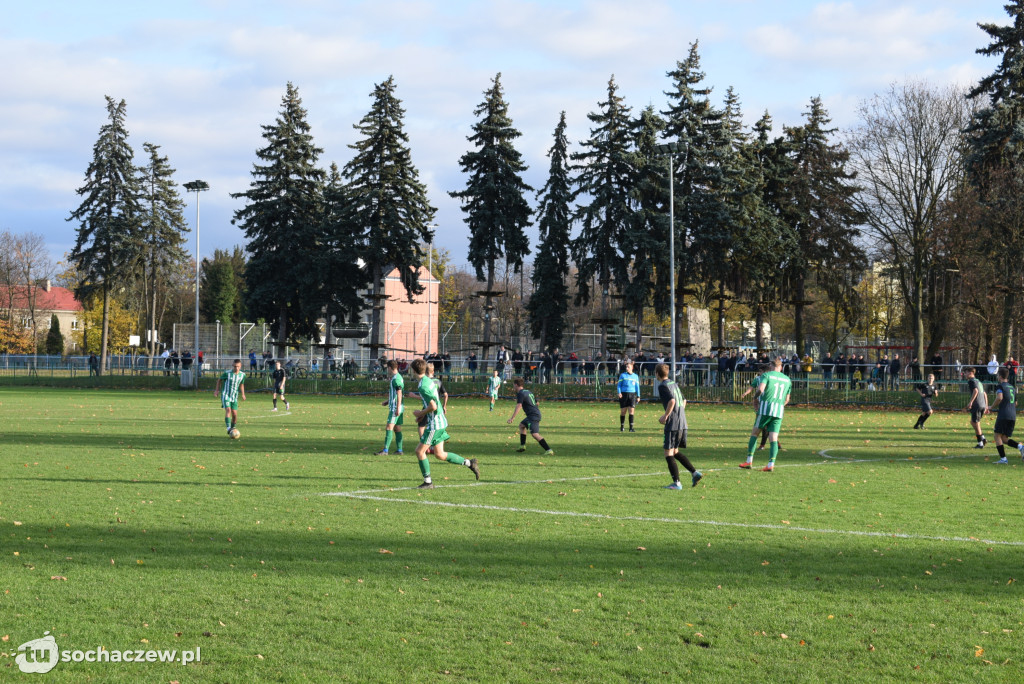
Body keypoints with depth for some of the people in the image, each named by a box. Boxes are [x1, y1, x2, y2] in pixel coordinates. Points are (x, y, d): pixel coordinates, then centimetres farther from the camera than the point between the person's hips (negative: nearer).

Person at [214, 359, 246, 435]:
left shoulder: (242, 375, 1)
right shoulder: (227, 373, -10)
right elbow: (219, 379, 7)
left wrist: (243, 394, 12)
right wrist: (217, 389, 4)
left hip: (234, 397, 4)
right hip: (225, 395, -4)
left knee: (235, 414, -2)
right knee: (228, 410, -24)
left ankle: (233, 428, 19)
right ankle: (228, 428, -35)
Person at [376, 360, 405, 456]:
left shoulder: (396, 378, -15)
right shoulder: (398, 377, 17)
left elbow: (399, 393, -21)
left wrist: (398, 408, -24)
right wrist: (388, 402, 31)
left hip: (395, 408, -10)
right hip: (395, 407, 10)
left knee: (389, 427, -13)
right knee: (397, 428, 12)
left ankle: (385, 450, -18)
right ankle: (399, 449, 15)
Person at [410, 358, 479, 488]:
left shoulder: (423, 386, -19)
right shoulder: (429, 381, 11)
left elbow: (433, 406, -26)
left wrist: (421, 413, -10)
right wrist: (423, 413, 17)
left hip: (435, 424, -9)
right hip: (441, 421, 9)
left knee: (419, 451, -1)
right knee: (439, 454, 13)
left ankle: (428, 481, 4)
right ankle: (469, 463, 13)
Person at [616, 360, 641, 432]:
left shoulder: (635, 376, 10)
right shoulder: (622, 375, 3)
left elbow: (637, 386, 14)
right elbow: (619, 385, 5)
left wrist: (638, 396, 10)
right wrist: (619, 393, -10)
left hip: (632, 394, 1)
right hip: (624, 394, -1)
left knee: (631, 411, -7)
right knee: (623, 411, 2)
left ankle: (631, 427, -7)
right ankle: (622, 426, 16)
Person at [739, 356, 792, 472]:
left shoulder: (767, 375, 0)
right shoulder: (787, 380, 15)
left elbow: (760, 389, -17)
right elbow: (787, 399, 19)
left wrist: (756, 397, 3)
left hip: (766, 409, -4)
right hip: (779, 412, 4)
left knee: (754, 433, 9)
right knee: (773, 439, 0)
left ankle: (749, 461, 6)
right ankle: (771, 464, -12)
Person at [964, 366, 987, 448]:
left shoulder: (971, 381, -6)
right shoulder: (978, 381, 22)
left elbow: (975, 391, -23)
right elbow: (985, 394, 24)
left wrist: (970, 402, -26)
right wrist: (986, 406, 25)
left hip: (977, 405, -9)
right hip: (982, 406, 9)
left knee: (976, 424, 0)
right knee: (973, 422, 19)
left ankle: (980, 443, 3)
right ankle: (982, 438, 13)